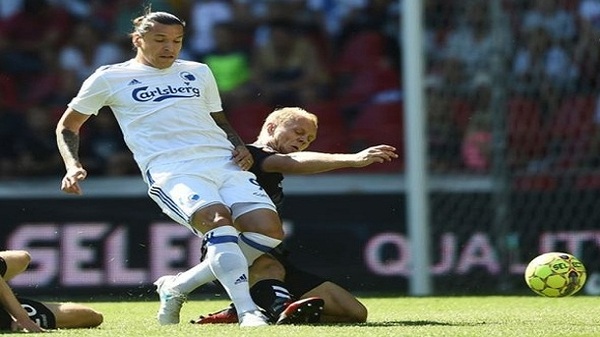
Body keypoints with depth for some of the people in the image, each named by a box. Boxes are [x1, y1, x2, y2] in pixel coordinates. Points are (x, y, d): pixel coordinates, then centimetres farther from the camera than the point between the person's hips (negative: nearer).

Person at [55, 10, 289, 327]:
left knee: (269, 230, -17)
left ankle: (177, 287, -1)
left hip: (224, 163, 5)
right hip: (170, 171, -5)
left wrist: (240, 147, 13)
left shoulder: (199, 73, 24)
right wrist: (73, 166, 2)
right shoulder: (110, 79, 12)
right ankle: (248, 314, -41)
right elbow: (67, 126, 20)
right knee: (218, 219, -34)